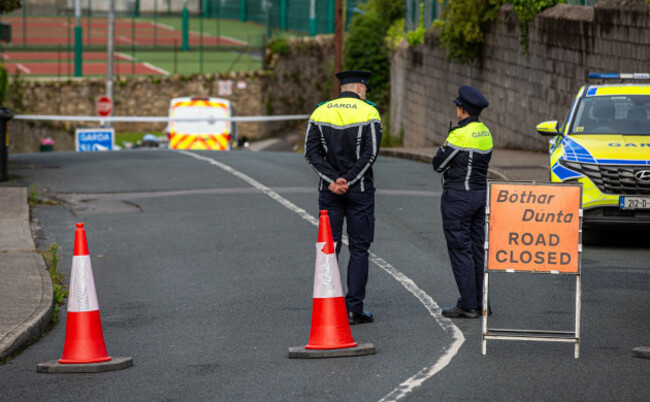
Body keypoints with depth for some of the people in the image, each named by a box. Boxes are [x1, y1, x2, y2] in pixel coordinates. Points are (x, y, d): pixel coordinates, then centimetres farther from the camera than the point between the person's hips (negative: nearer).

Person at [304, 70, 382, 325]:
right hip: (360, 190, -3)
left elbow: (311, 152, -3)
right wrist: (348, 180, -12)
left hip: (329, 190, 3)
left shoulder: (320, 112, 6)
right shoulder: (368, 113, -4)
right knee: (359, 249, 2)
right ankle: (354, 309, -1)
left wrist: (333, 180, -9)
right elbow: (370, 153, -13)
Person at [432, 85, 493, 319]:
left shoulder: (459, 135, -17)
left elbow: (438, 165, -10)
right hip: (480, 193, 8)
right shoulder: (485, 133, 8)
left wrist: (444, 147, 8)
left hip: (458, 197, -8)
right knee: (477, 249, 12)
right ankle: (480, 303, 15)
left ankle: (468, 306, -6)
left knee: (460, 250, -5)